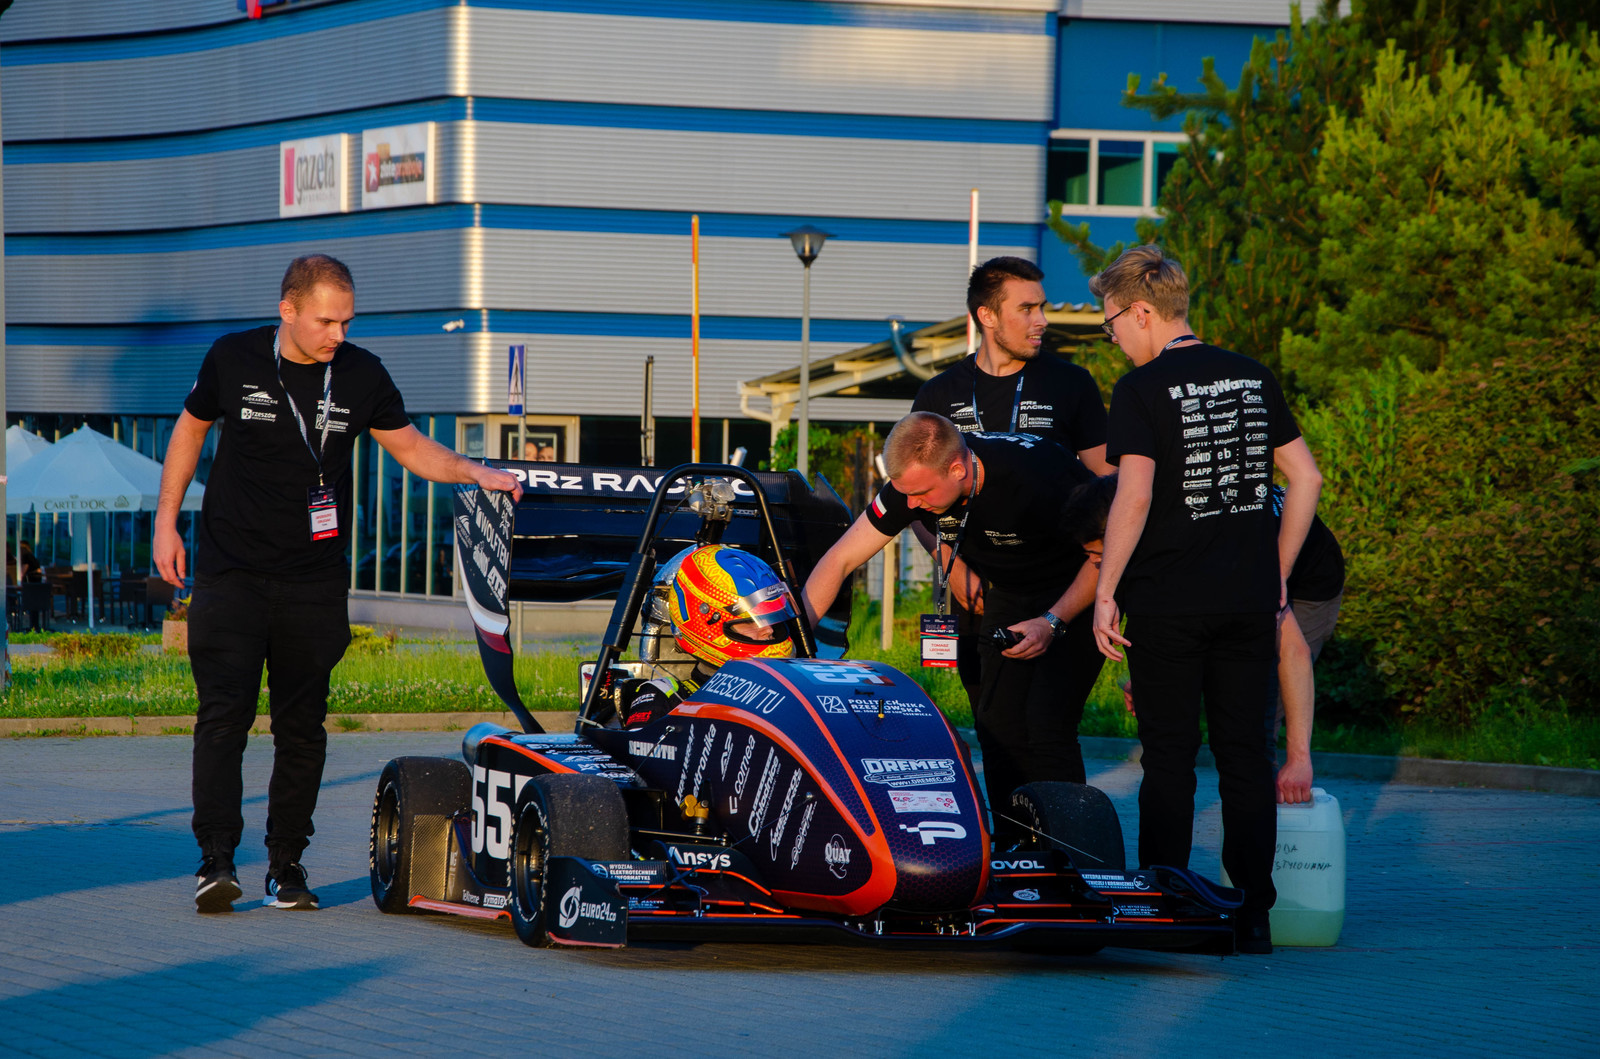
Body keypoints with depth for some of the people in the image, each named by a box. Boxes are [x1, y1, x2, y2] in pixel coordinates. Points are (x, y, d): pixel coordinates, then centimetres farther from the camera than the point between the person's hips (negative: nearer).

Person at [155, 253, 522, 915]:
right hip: (230, 570, -2)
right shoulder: (233, 359, -4)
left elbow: (411, 448, 9)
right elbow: (190, 430, 12)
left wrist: (474, 472, -8)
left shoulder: (361, 376, -1)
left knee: (302, 725, 3)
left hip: (315, 581, 2)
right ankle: (216, 859, -13)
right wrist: (166, 522, 9)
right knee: (224, 713, -11)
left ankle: (286, 865, 9)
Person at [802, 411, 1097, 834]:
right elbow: (839, 560, -12)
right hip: (1009, 595, 6)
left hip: (1076, 592, -6)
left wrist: (1054, 623, -25)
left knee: (1047, 727, -17)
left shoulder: (1037, 477, -35)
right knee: (998, 722, -4)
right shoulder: (915, 481, -19)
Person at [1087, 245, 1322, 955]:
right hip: (1249, 601, 5)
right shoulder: (1254, 379, 9)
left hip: (1168, 603, -5)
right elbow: (1306, 477, 10)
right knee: (1245, 755, 8)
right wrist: (1277, 573, 16)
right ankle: (1252, 915, 7)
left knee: (1169, 758, 3)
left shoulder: (1143, 388, -8)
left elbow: (1134, 496, -16)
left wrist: (1105, 591, -10)